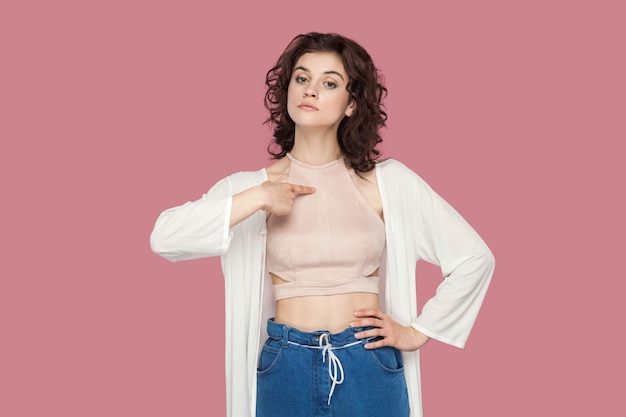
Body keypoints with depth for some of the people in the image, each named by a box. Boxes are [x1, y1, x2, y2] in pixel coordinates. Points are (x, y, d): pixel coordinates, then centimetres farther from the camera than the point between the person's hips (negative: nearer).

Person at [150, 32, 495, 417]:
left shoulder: (389, 181, -1)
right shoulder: (252, 185, 0)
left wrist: (417, 332, 1)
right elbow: (165, 237, -14)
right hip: (284, 370, 1)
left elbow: (474, 258, 2)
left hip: (368, 369, 0)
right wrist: (258, 198, -17)